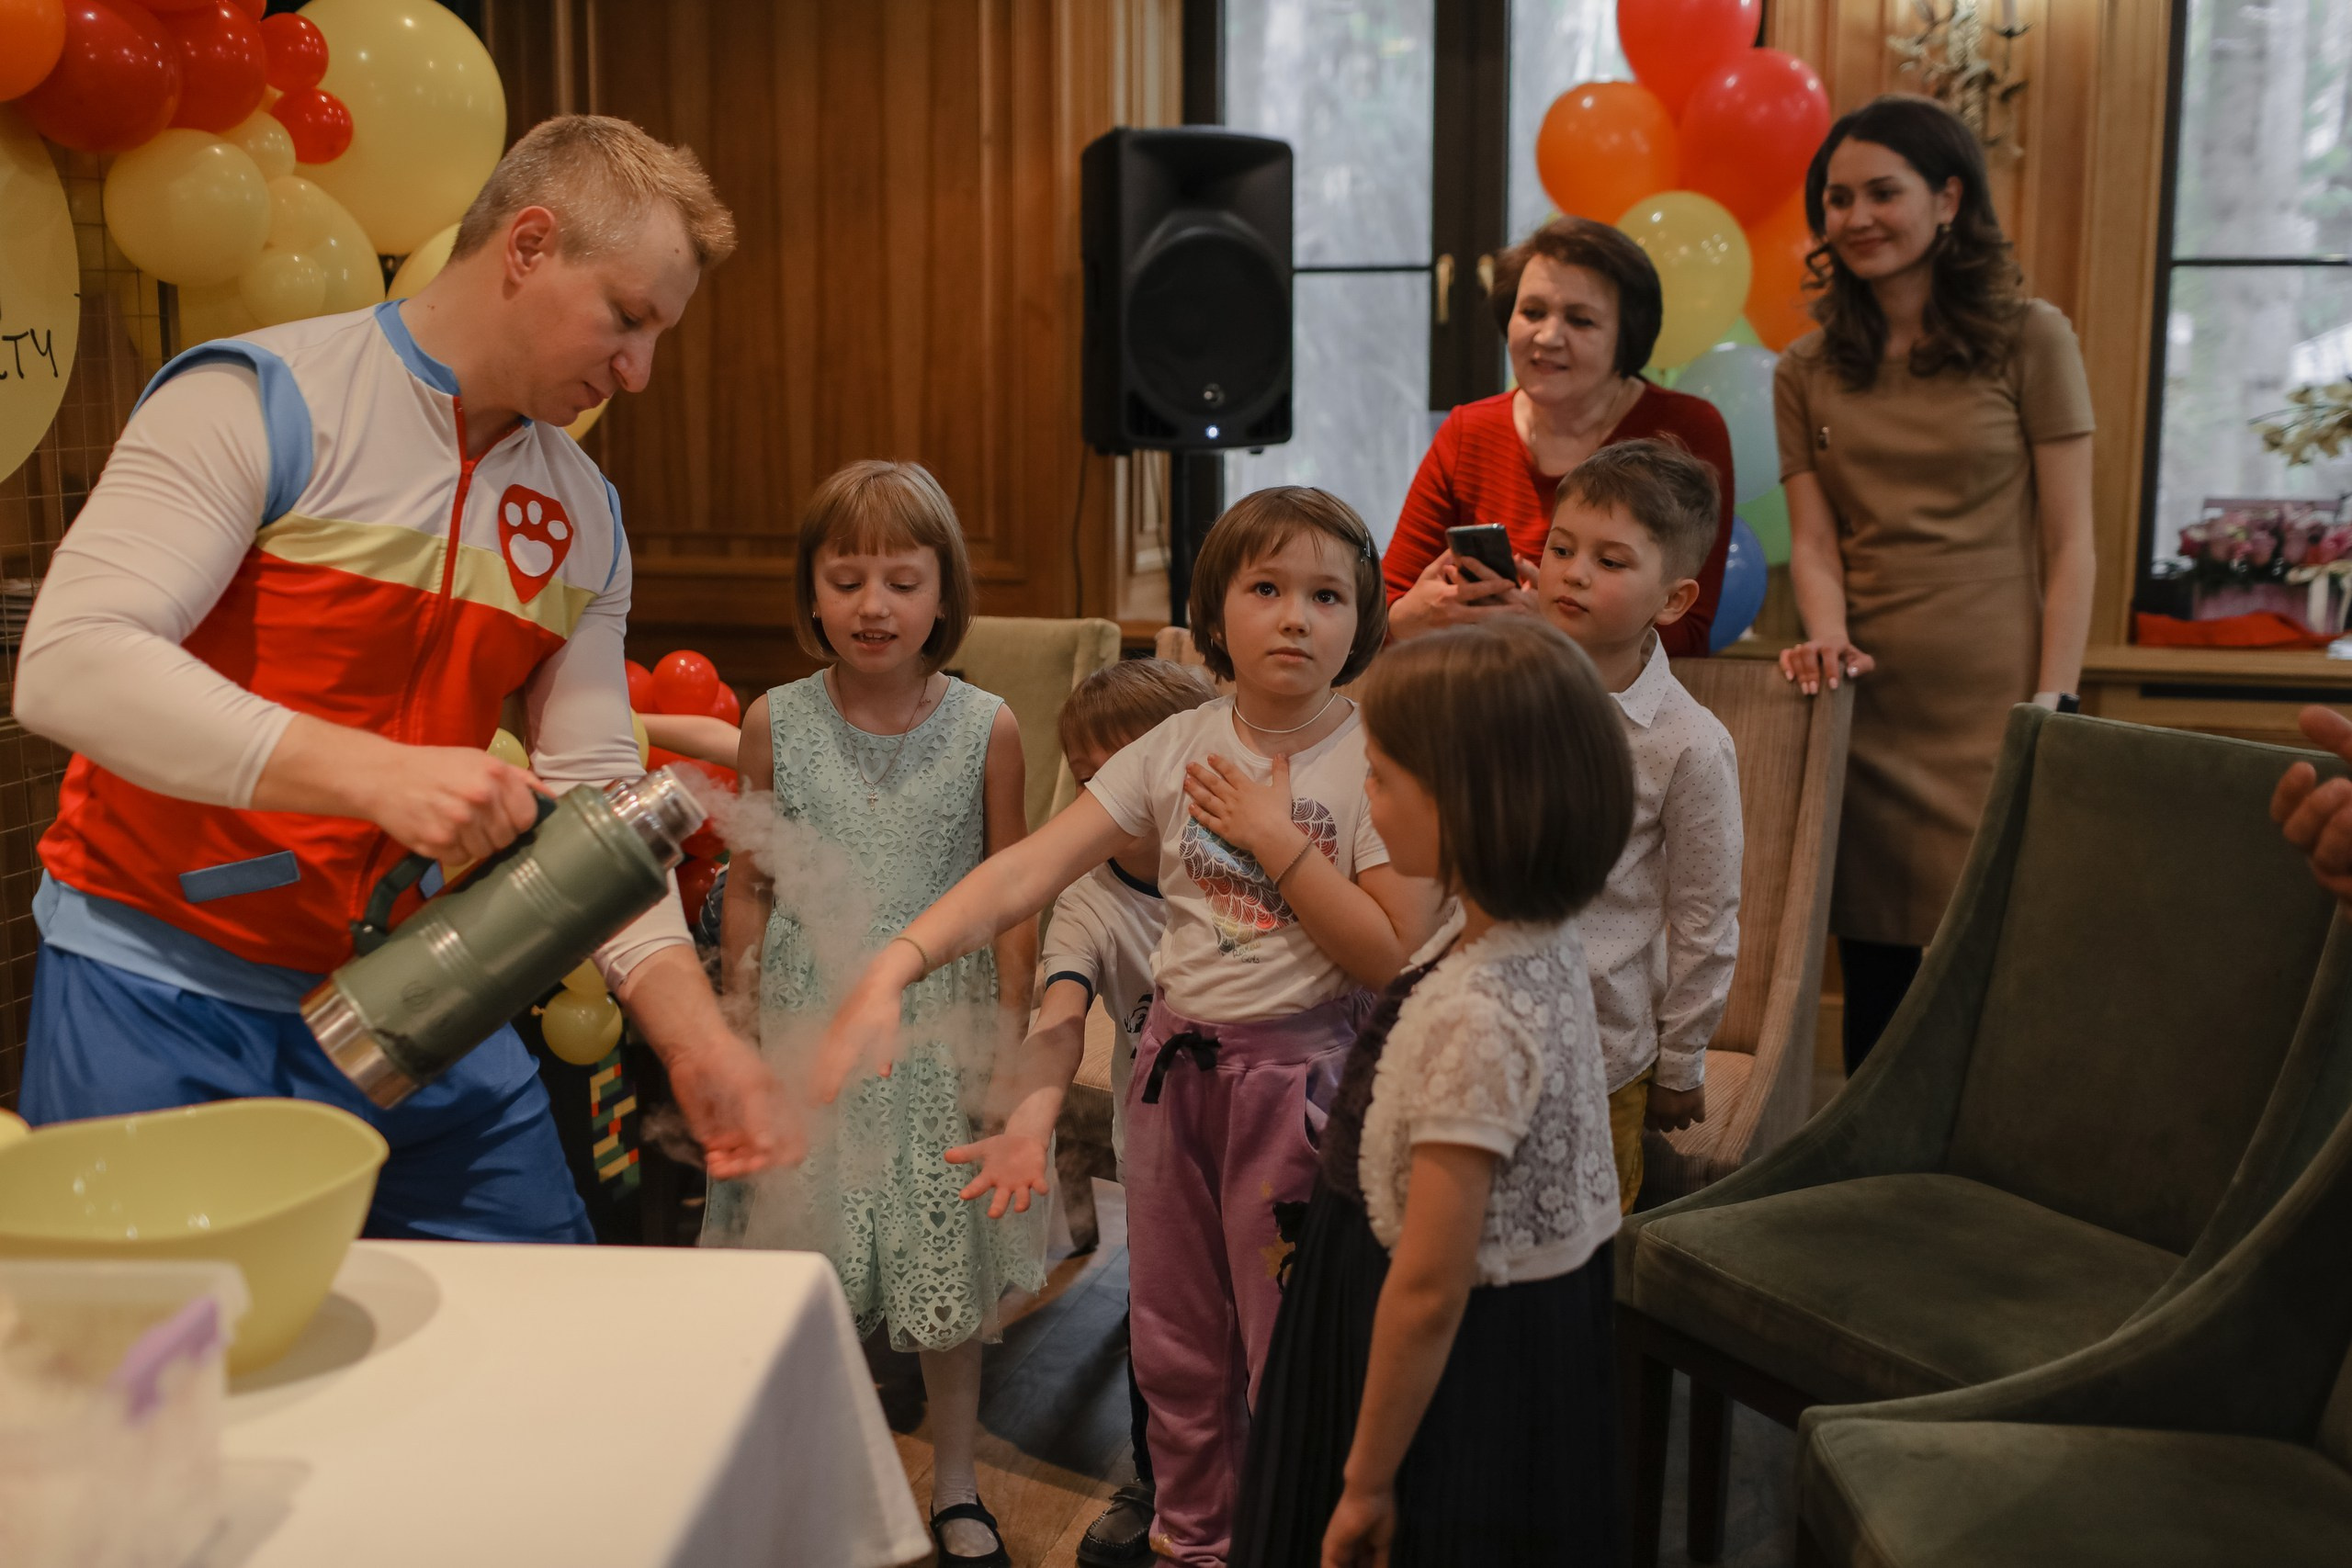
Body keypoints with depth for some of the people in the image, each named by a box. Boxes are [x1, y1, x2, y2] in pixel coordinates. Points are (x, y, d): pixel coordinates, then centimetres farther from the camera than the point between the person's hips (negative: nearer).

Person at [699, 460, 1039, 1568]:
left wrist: (1008, 1047, -1)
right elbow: (748, 892, 3)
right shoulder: (774, 723, -4)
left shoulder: (986, 728, -7)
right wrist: (739, 1043, 3)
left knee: (949, 1265, 11)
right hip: (808, 1029, 1)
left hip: (938, 1030, 0)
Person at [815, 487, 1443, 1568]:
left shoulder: (1376, 763, -11)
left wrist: (1276, 839, -19)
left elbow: (1396, 958, -16)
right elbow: (1027, 872, -11)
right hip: (1175, 1063, 4)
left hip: (1299, 1075, -4)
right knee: (1175, 1346, 17)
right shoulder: (1176, 749, -3)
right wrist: (895, 965, -24)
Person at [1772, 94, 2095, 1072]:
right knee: (1875, 992, 6)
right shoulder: (1807, 374, 13)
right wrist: (1828, 635, -15)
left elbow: (2067, 544, 0)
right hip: (1866, 709, 3)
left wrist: (2050, 705, -8)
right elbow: (1813, 541, 6)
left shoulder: (2030, 343, 3)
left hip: (1994, 706, -2)